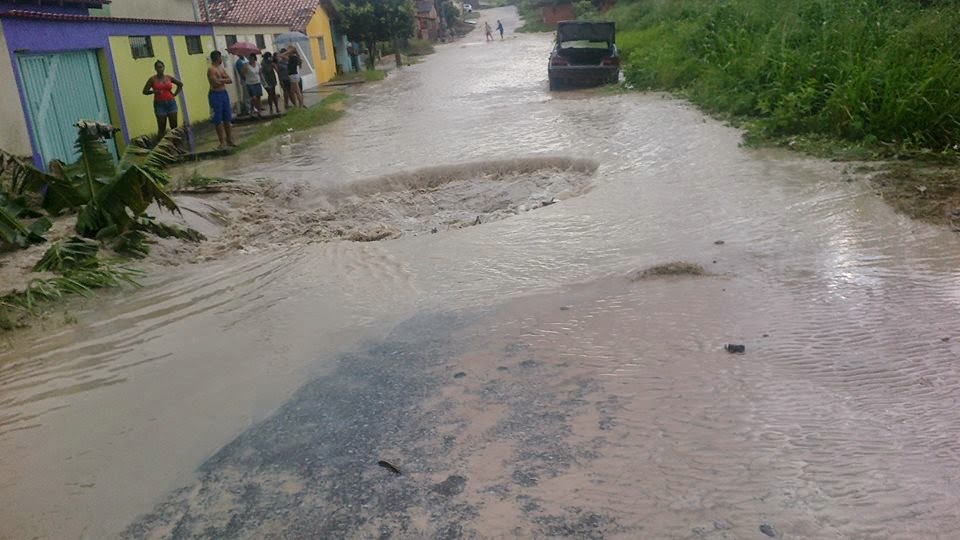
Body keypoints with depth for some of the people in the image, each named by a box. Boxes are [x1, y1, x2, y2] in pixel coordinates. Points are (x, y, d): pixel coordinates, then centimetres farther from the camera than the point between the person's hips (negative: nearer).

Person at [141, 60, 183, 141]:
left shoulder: (169, 77, 7)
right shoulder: (152, 79, -1)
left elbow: (180, 84, 21)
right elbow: (145, 91, 0)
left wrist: (175, 94, 11)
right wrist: (153, 91, -17)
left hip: (171, 103, 3)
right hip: (160, 104, -3)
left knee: (174, 126, 4)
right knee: (161, 128, -5)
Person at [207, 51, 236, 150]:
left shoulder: (221, 68, 14)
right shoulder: (211, 69, -11)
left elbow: (230, 80, 8)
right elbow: (216, 83, -19)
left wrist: (221, 79, -9)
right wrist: (224, 79, -1)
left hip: (224, 93, 8)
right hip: (215, 95, -8)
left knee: (227, 118, 11)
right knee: (218, 120, -4)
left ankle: (229, 139, 19)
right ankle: (223, 142, -2)